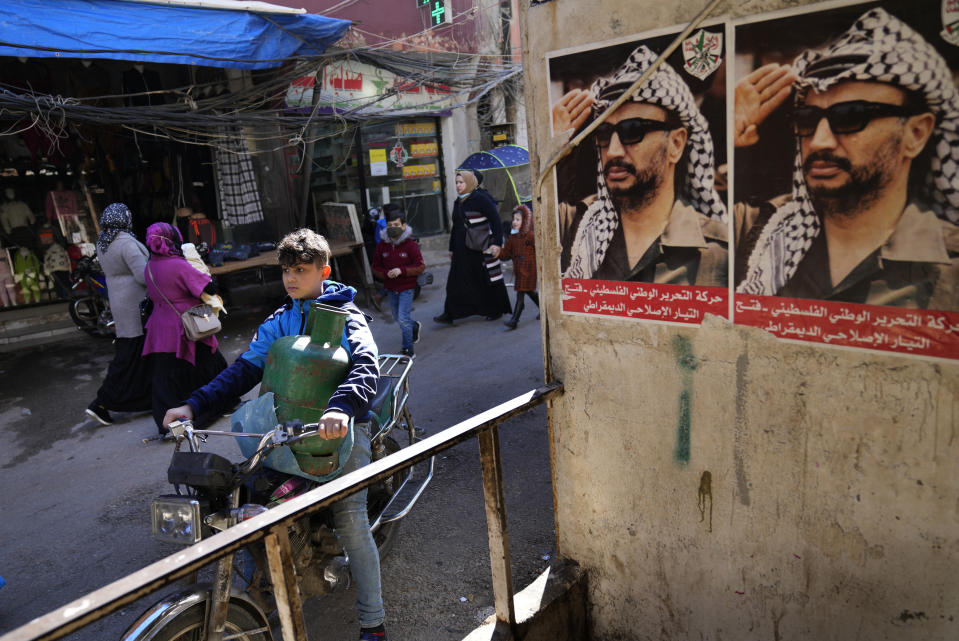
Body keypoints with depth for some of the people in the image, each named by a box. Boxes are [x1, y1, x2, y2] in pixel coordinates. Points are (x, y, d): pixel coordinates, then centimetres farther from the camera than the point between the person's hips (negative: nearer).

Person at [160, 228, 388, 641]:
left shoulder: (346, 315, -1)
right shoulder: (277, 323, 16)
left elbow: (366, 366, -18)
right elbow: (246, 368, 7)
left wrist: (341, 407, -38)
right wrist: (195, 404, -8)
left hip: (342, 424, -5)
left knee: (350, 520, -12)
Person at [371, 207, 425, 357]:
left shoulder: (411, 244, -12)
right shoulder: (382, 245, -1)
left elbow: (421, 266, -12)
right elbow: (376, 267, 6)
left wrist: (401, 270, -23)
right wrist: (385, 273, -15)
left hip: (407, 288, -5)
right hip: (390, 288, 5)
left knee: (403, 319, -12)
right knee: (398, 318, 20)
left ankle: (408, 350, 1)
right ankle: (415, 326, 51)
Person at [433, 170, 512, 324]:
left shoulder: (481, 198, -9)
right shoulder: (458, 203, 14)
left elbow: (496, 221, -13)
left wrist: (497, 243, -20)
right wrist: (451, 249, 22)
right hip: (462, 250, 7)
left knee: (489, 281, 4)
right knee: (455, 282, 2)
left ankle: (497, 310, 20)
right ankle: (450, 314, 3)